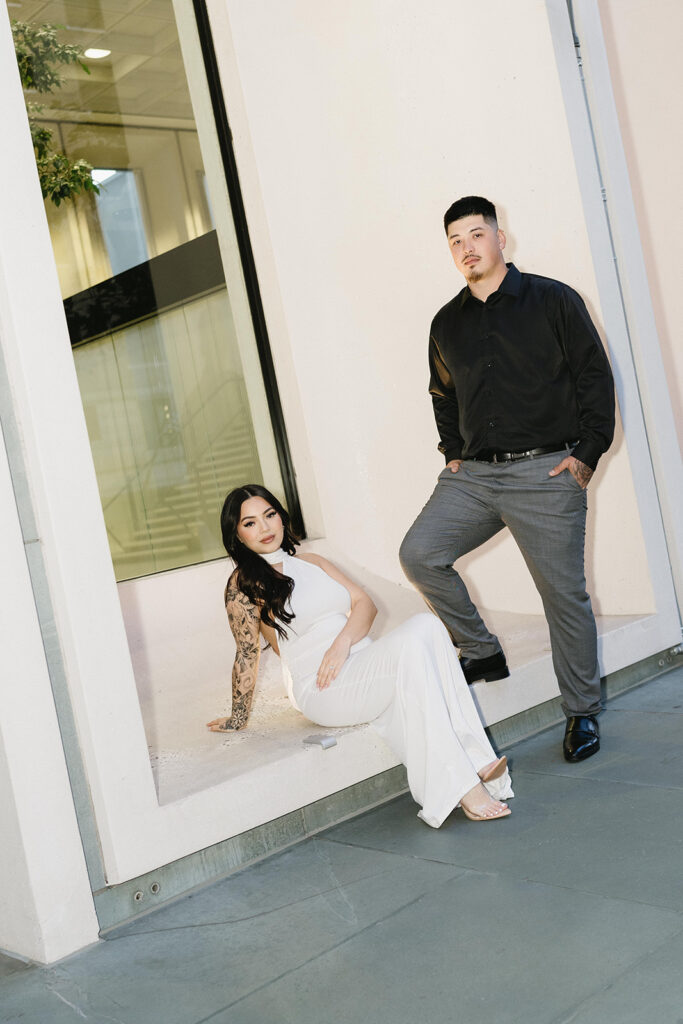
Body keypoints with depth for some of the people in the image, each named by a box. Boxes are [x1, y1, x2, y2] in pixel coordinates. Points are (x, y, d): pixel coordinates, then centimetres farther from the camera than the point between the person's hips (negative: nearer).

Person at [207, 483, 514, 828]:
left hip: (365, 666, 6)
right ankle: (462, 787, -35)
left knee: (426, 625, -25)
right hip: (322, 688, -6)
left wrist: (343, 642, -8)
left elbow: (364, 603, 11)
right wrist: (237, 718, 4)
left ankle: (474, 759, -31)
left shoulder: (311, 563, 20)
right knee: (411, 646, -31)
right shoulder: (244, 584, 0)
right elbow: (247, 654, 2)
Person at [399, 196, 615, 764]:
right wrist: (454, 452, 14)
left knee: (564, 592, -1)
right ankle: (482, 651, 8)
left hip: (545, 472, -4)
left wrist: (587, 452, -6)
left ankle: (583, 712, 16)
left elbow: (595, 376, 2)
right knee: (419, 552, -13)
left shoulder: (553, 300, 3)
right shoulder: (447, 323, 15)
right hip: (473, 475, 4)